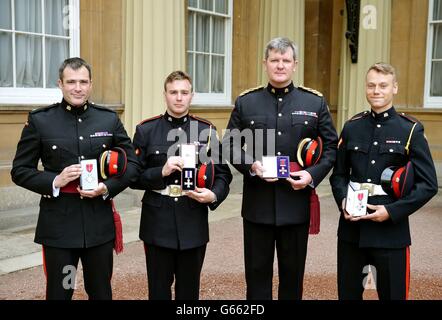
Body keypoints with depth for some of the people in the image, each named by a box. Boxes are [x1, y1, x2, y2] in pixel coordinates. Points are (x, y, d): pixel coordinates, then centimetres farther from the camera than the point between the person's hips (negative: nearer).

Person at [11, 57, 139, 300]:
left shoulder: (110, 119, 3)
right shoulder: (39, 120, -2)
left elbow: (132, 163, 7)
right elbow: (20, 170, 0)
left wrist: (108, 187, -10)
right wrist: (55, 181, -17)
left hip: (100, 223, 2)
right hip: (58, 225, -2)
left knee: (101, 292, 16)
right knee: (59, 293, 10)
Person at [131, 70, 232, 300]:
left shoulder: (207, 130, 4)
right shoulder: (146, 130, 1)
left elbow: (222, 173, 5)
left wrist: (214, 195, -15)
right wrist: (161, 172, -18)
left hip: (194, 225, 1)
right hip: (158, 224, -1)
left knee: (189, 290, 13)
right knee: (159, 290, 8)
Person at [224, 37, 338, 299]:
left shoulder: (316, 102, 3)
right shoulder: (245, 102, 4)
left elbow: (331, 145, 5)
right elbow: (230, 143, 6)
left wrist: (313, 174, -11)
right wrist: (250, 164, -13)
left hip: (296, 203, 0)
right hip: (257, 204, 0)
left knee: (293, 272, 12)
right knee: (257, 271, 10)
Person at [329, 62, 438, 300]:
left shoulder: (411, 130, -3)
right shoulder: (352, 127, 7)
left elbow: (428, 185, -5)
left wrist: (392, 211, -15)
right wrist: (342, 201, -7)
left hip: (391, 231, -3)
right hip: (351, 229, 3)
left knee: (392, 294, 7)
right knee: (347, 294, 13)